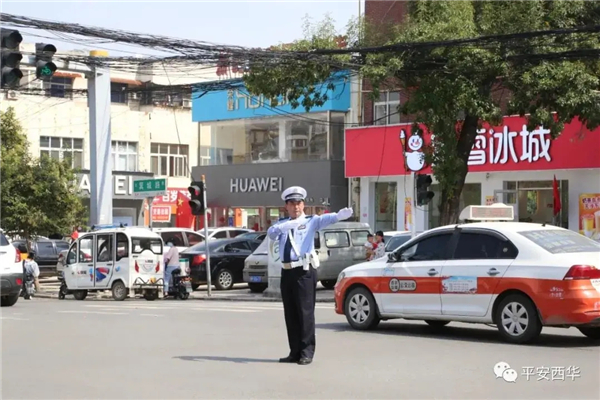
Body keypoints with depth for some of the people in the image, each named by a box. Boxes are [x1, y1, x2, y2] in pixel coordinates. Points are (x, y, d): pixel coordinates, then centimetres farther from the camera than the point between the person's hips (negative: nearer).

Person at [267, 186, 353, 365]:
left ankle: (307, 352, -2)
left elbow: (325, 219, -20)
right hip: (287, 271, 5)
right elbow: (270, 233, -8)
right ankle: (295, 352, 18)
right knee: (290, 313, 9)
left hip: (304, 271, -5)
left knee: (305, 312, -7)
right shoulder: (281, 224, 14)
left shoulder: (311, 221, 2)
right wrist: (285, 226, -29)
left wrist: (339, 215, -43)